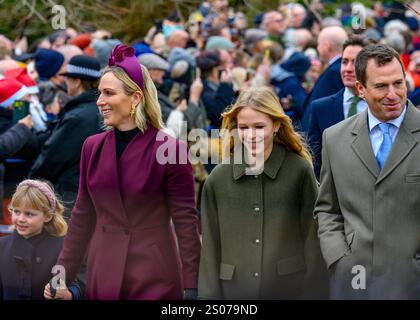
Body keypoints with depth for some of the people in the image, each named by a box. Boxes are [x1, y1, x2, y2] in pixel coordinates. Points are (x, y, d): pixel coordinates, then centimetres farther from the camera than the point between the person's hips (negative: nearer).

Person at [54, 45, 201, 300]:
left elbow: (186, 221, -7)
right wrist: (63, 273, 8)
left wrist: (192, 287, -10)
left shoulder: (170, 149, -9)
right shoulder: (92, 147, 6)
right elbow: (82, 217, 12)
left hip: (155, 278, -4)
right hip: (103, 276, 5)